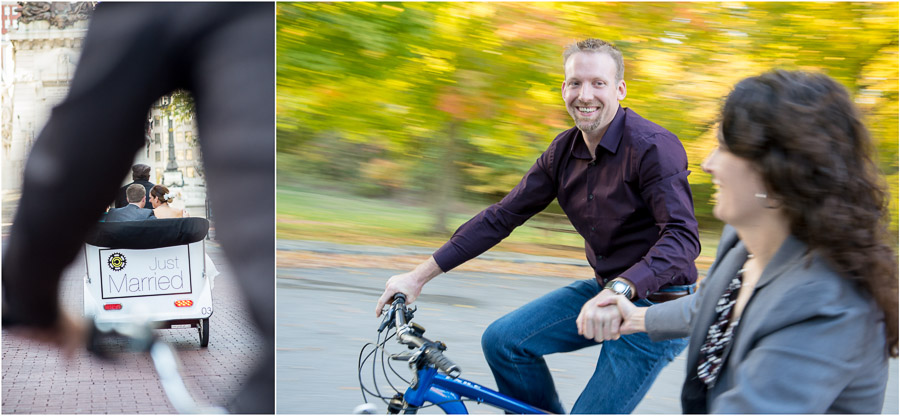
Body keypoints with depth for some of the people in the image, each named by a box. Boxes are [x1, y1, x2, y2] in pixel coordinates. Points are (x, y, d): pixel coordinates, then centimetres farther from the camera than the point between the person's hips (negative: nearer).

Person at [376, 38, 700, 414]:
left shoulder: (654, 146, -20)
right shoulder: (564, 151, 2)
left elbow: (682, 236, -30)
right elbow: (501, 216, 4)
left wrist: (621, 290, -47)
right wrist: (418, 276, 1)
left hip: (656, 305, -7)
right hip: (604, 290, 7)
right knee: (502, 341, -6)